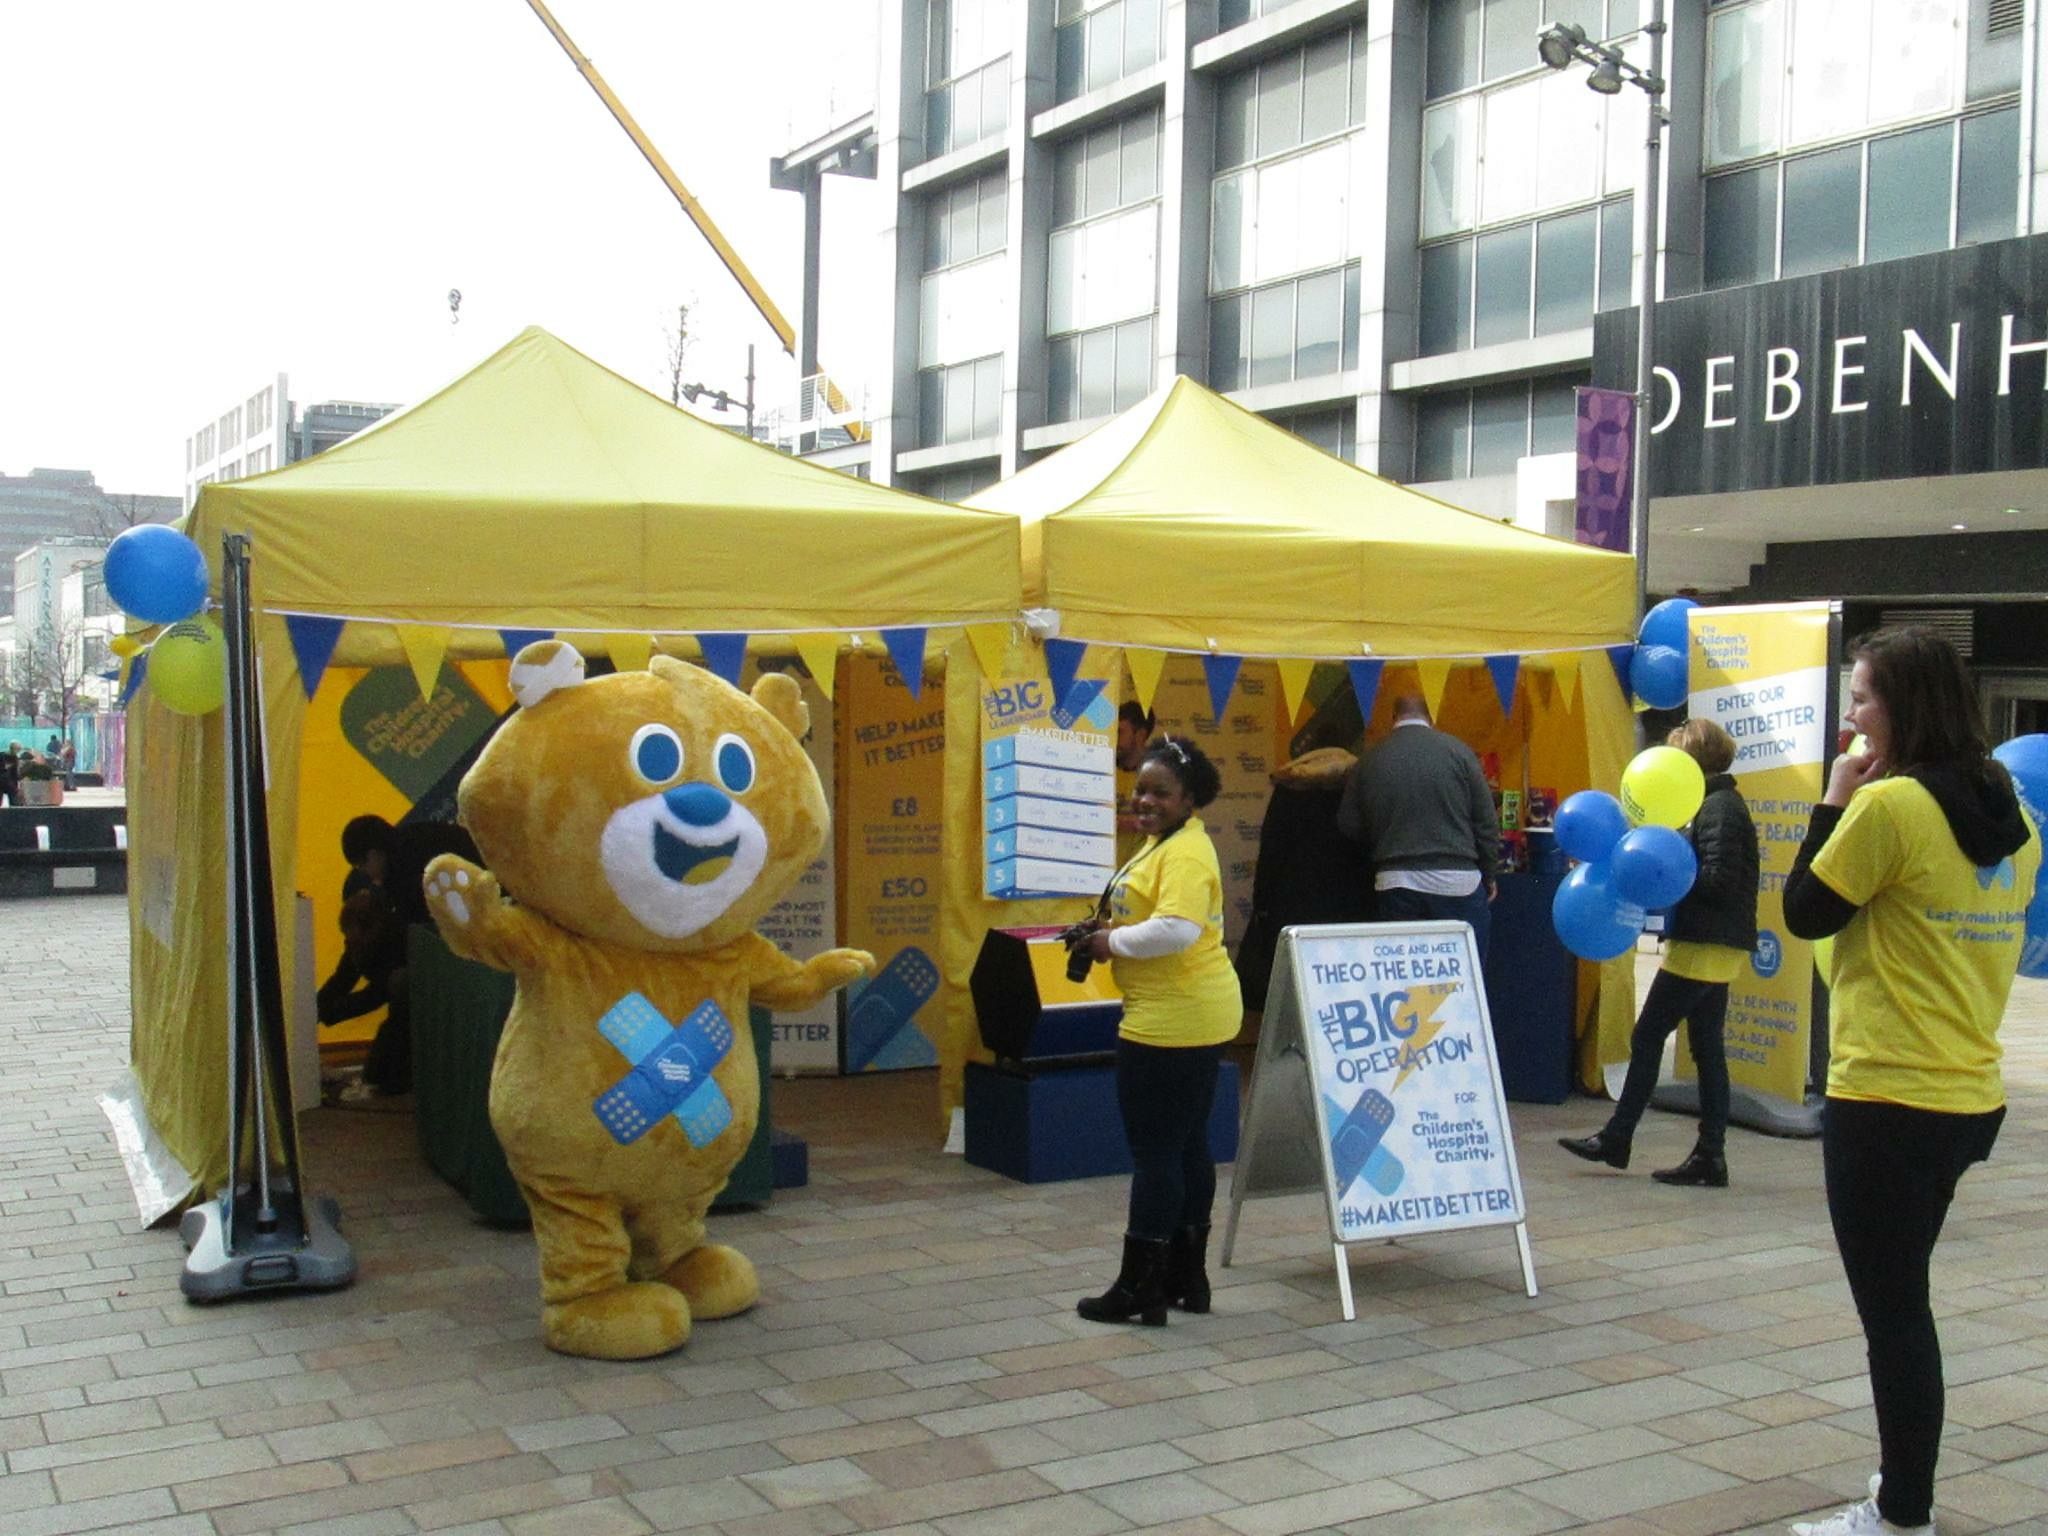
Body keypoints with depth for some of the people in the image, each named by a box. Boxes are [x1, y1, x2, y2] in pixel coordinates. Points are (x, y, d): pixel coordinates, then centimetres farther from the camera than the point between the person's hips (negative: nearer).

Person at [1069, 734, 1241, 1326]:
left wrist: (1113, 942, -16)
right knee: (1187, 1145, 15)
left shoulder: (1186, 853, -17)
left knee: (1154, 1150, -4)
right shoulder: (1162, 842, 17)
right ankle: (1186, 1278, 24)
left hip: (1173, 1018, -11)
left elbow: (1177, 929, -29)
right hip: (1193, 1016, 11)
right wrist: (1111, 930, 10)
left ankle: (1141, 1288, 3)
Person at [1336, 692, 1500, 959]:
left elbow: (1349, 825, 9)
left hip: (1395, 885, 2)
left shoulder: (1370, 761, 3)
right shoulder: (1457, 752, -2)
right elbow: (1486, 821, 0)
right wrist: (1489, 875, 11)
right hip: (1456, 881, -2)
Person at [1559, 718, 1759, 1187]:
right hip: (1714, 947, 10)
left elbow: (1718, 880, -21)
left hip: (1705, 948, -10)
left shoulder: (1718, 807, -14)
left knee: (1648, 1037, -4)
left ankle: (1615, 1139, 3)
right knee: (1707, 1048, 9)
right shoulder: (1720, 802, 17)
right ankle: (1710, 1155, 10)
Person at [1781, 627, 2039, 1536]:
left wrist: (1835, 801, 0)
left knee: (1891, 1310, 2)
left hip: (1889, 1102, -9)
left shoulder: (1889, 805, -17)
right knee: (1903, 1302, 21)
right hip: (1969, 1096, 9)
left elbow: (1804, 913, -8)